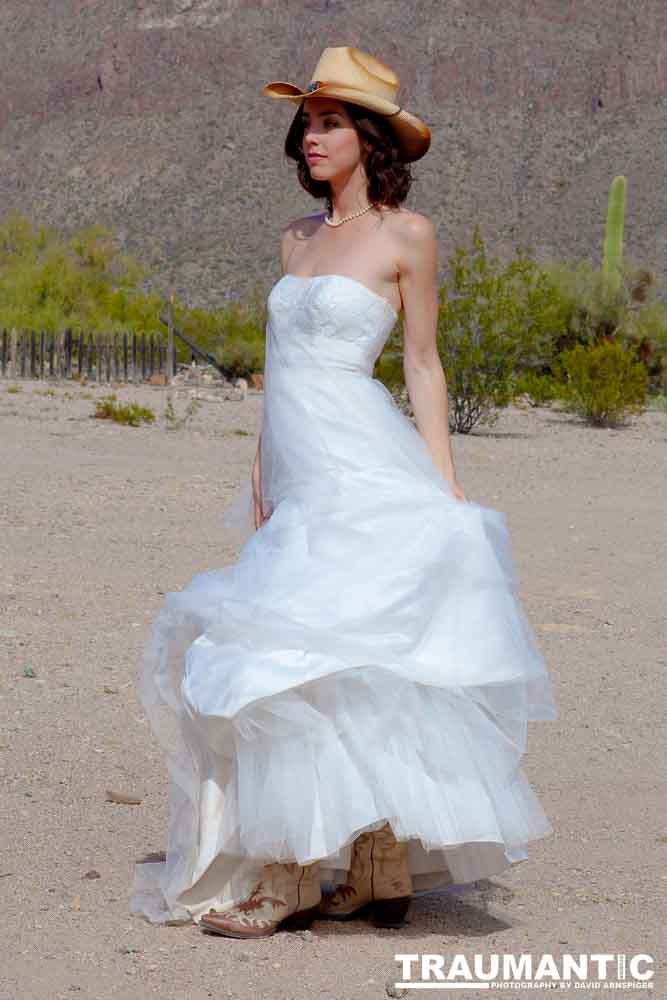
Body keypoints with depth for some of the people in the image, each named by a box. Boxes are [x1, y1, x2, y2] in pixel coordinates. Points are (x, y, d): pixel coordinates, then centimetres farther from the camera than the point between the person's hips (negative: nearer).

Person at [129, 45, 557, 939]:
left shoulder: (407, 235, -1)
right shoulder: (297, 238, 16)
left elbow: (424, 366, -1)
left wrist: (447, 491, -5)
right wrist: (261, 478, 13)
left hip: (365, 481, -7)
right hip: (300, 489, 7)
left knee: (304, 667, -11)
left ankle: (280, 887, -5)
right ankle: (375, 874, 12)